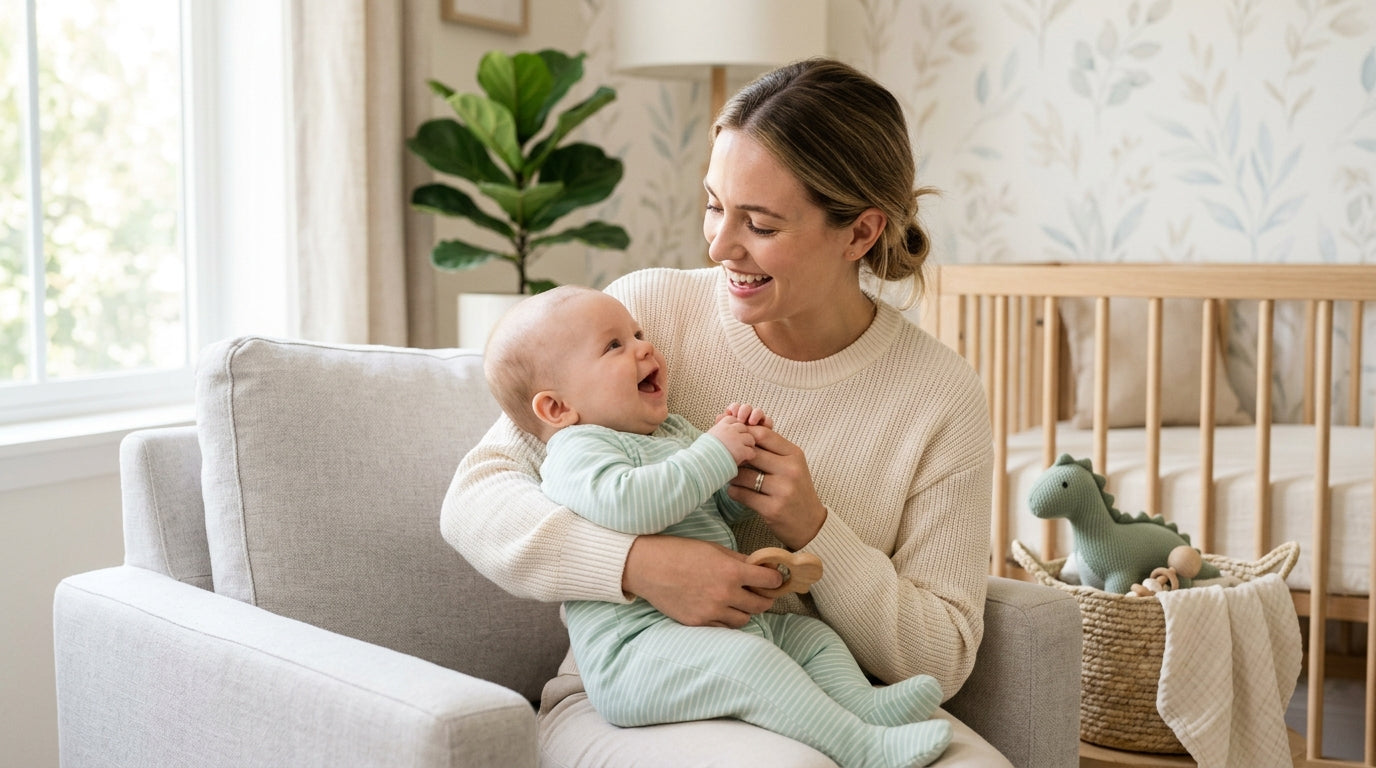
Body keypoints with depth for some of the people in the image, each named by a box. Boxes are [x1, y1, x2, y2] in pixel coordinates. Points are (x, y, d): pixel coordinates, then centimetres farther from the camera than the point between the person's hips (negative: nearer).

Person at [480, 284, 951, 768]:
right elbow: (627, 503, -30)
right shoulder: (575, 450, -9)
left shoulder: (673, 431, 22)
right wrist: (715, 452, -21)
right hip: (640, 645, -10)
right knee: (746, 657, -31)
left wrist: (747, 451, 4)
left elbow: (723, 507, 25)